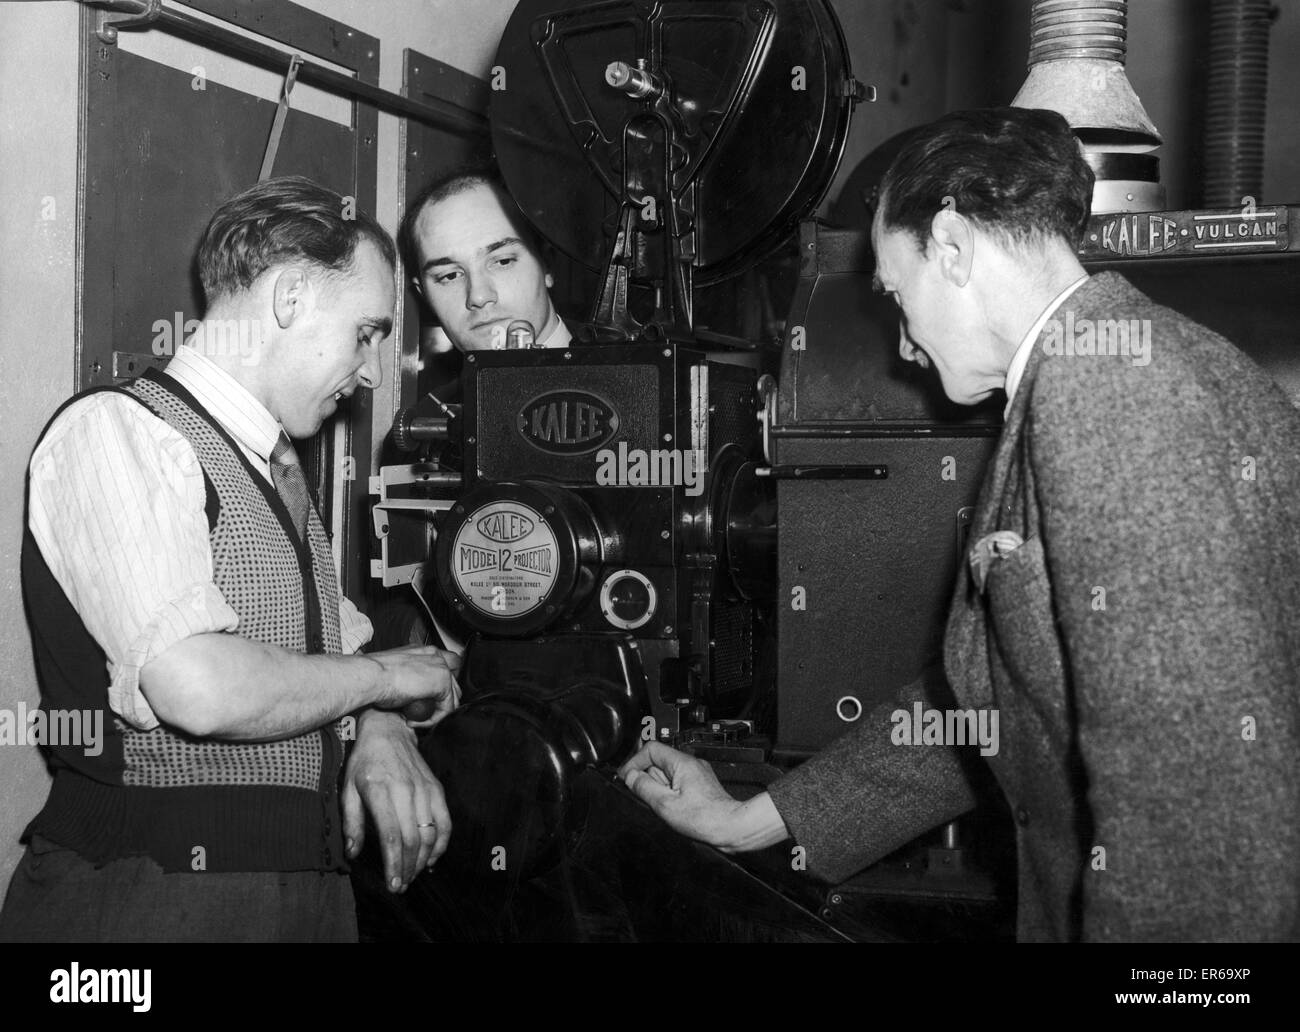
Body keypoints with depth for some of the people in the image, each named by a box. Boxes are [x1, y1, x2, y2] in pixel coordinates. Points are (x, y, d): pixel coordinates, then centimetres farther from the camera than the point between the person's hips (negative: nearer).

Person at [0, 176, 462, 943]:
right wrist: (385, 677, -11)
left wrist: (381, 732, -2)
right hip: (154, 900, -8)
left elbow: (343, 638, 20)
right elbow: (199, 688, -26)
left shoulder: (280, 469, 14)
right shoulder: (114, 430, -14)